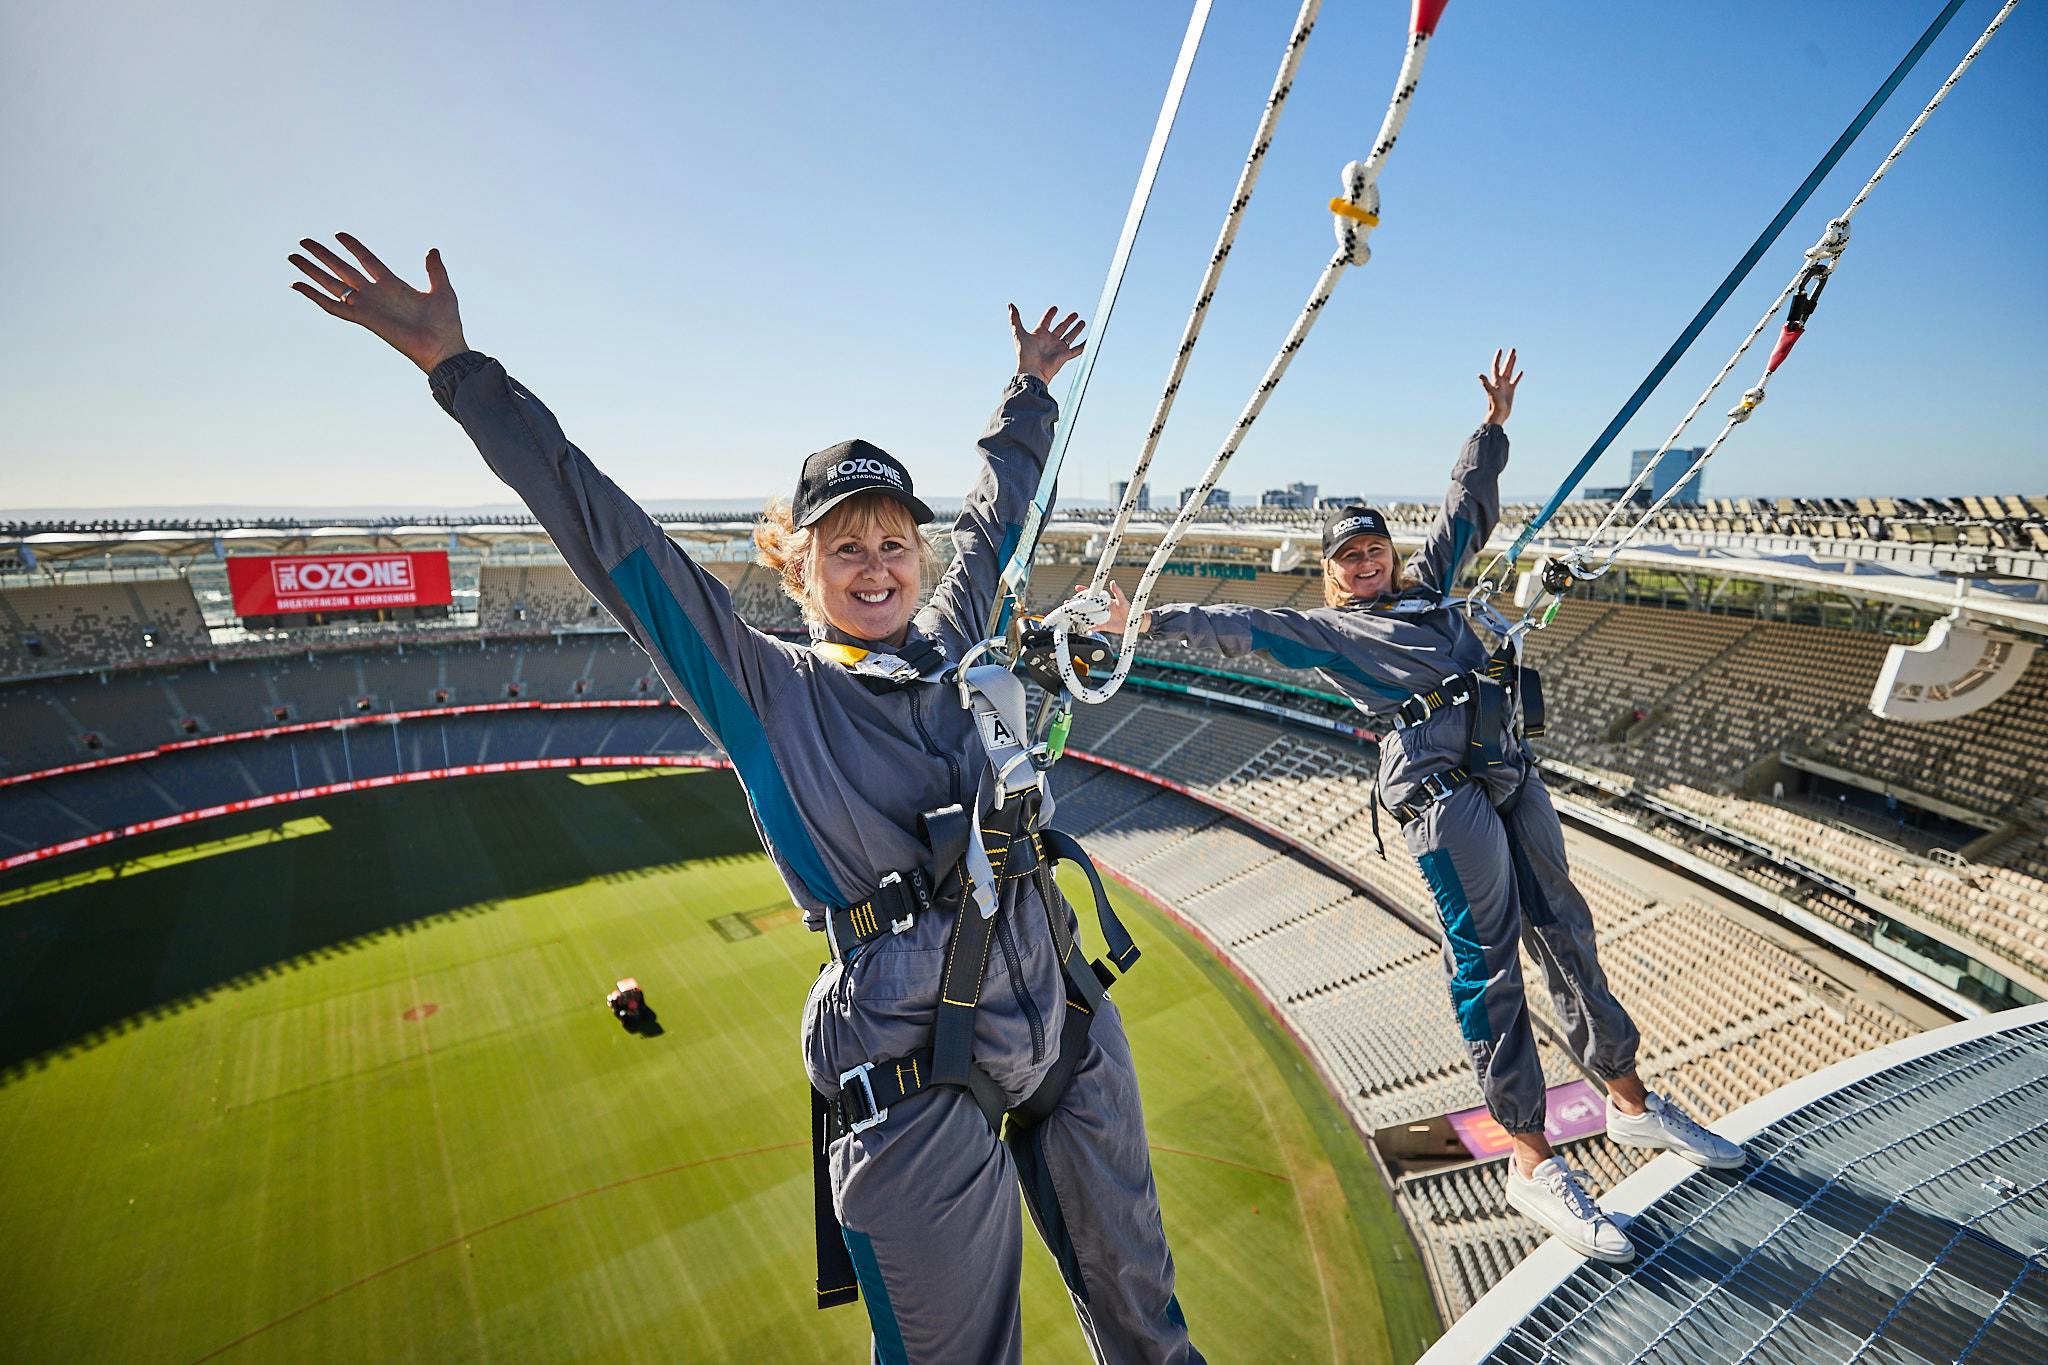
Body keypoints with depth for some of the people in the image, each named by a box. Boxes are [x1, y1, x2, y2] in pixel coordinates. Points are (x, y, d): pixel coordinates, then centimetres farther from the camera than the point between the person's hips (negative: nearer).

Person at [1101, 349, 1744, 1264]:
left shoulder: (1428, 585, 21)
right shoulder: (1325, 630, 5)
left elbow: (1466, 505, 31)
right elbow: (1239, 626, 0)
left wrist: (1494, 424, 34)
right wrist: (1149, 621, -3)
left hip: (1511, 770, 7)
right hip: (1442, 788, -7)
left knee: (1565, 932, 14)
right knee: (1487, 960, -4)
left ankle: (1632, 1104, 31)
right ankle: (1533, 1164, 7)